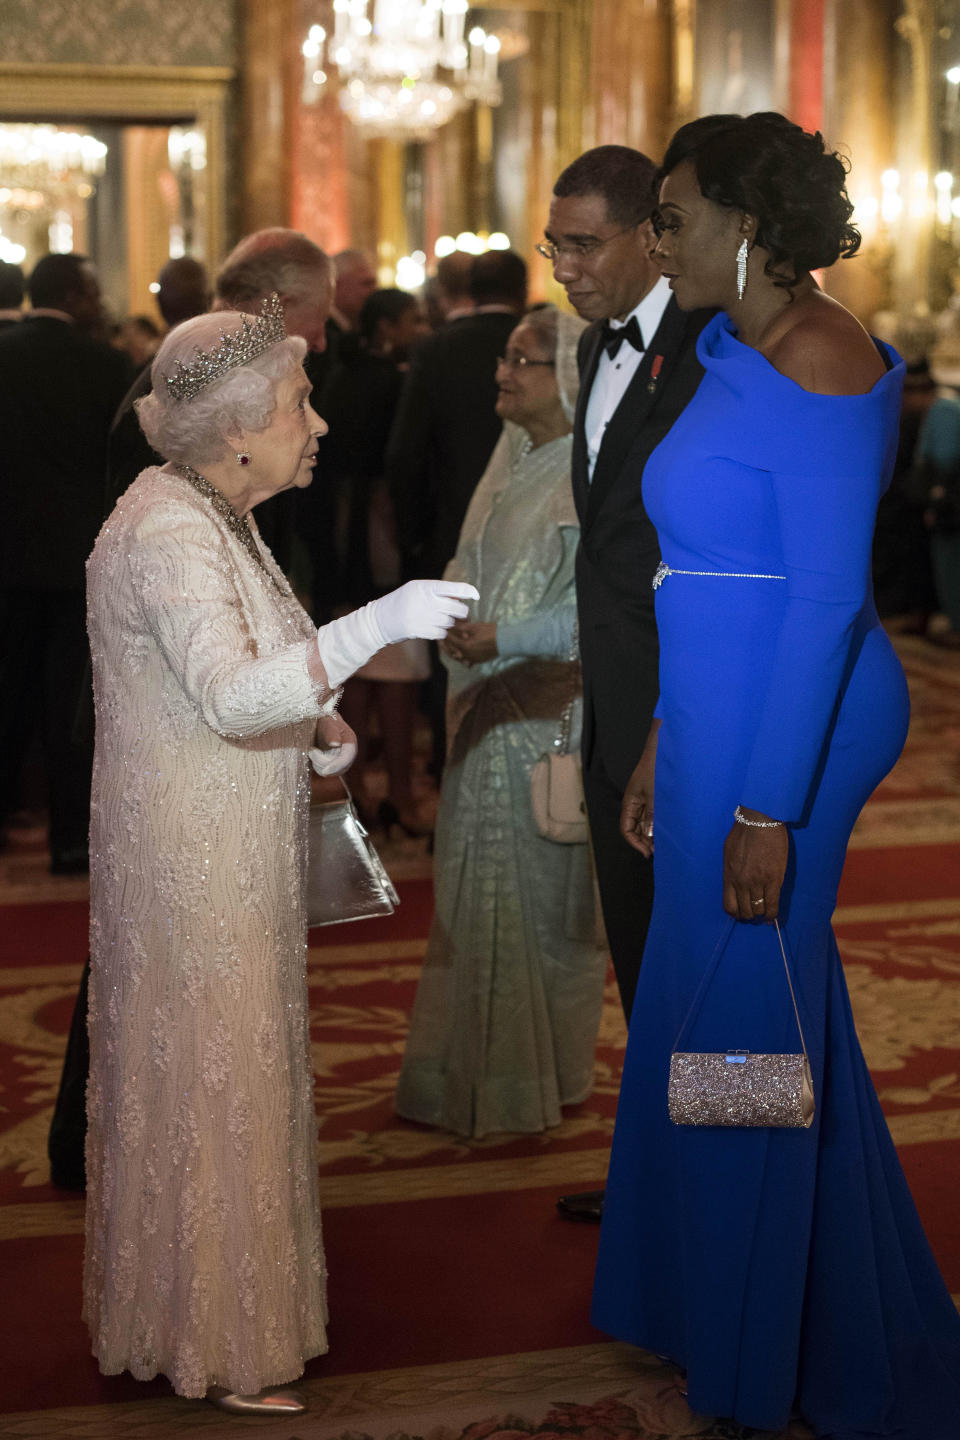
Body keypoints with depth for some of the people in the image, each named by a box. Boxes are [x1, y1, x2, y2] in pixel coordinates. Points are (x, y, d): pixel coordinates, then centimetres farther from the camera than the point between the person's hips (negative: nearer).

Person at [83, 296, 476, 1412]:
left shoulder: (213, 516, 10)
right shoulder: (166, 533, -22)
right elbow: (231, 694, -35)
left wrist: (320, 728, 2)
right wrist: (377, 625, -41)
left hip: (232, 854, 10)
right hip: (189, 858, -10)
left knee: (229, 1068, 18)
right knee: (206, 1082, 1)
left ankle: (199, 1302, 33)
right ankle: (215, 1347, 16)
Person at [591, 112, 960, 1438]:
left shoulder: (813, 362, -17)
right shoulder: (739, 357, 13)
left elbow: (829, 593, -21)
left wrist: (769, 806, -23)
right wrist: (668, 744, 18)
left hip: (785, 730, -9)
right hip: (722, 716, 9)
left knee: (742, 1020, 3)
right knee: (724, 1001, 17)